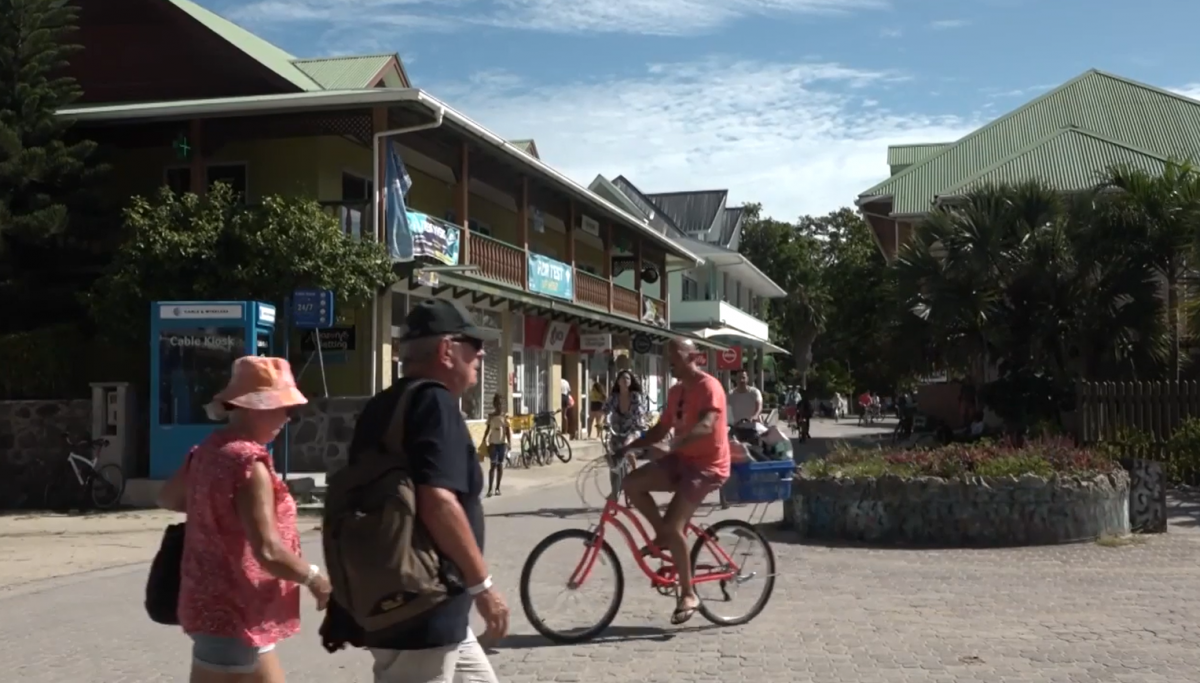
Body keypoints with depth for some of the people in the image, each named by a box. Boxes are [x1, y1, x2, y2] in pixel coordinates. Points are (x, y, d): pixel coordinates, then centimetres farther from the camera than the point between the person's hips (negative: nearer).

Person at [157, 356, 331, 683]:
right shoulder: (248, 460, -22)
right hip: (232, 612, -10)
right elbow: (268, 552, -25)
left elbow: (167, 497, 23)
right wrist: (314, 578, -9)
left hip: (215, 602, 10)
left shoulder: (209, 450, 5)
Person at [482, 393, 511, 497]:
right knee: (493, 465, -7)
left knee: (500, 465, 5)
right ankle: (490, 489, -10)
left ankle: (498, 488, 13)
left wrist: (509, 444, -7)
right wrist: (484, 440, -2)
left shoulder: (505, 417, 0)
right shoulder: (491, 416, 3)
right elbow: (488, 429, 7)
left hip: (502, 443, 0)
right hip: (493, 443, 0)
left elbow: (508, 431, 0)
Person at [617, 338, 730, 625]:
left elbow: (705, 427, -31)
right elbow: (662, 429, 16)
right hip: (682, 459, 8)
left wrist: (671, 447, -42)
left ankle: (688, 594, -5)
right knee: (632, 483, -11)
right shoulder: (676, 391, 12)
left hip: (706, 465, -8)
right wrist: (629, 446, 3)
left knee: (673, 525, -19)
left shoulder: (709, 386, -15)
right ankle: (663, 536, 8)